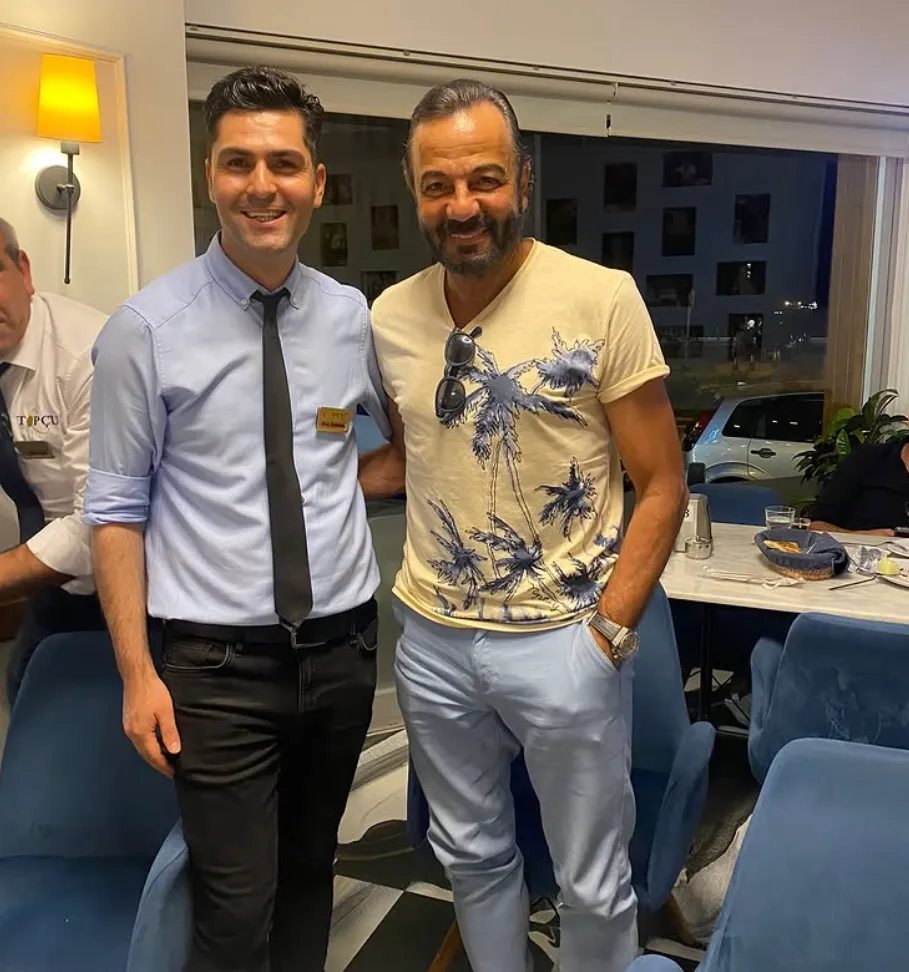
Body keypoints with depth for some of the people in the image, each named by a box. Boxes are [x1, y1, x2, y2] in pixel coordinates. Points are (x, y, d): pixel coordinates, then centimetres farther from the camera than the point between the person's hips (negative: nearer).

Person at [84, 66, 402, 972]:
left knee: (311, 870, 22)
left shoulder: (354, 316, 1)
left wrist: (367, 475, 5)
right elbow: (117, 511, -7)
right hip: (218, 661, -3)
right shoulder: (146, 328, -9)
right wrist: (136, 673, -9)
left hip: (343, 647, 4)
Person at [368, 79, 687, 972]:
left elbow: (661, 484, -9)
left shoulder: (601, 299, -13)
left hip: (560, 640, -4)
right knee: (472, 854, 22)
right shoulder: (390, 316, 1)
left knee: (591, 885, 14)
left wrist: (609, 633, -13)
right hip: (431, 637, 4)